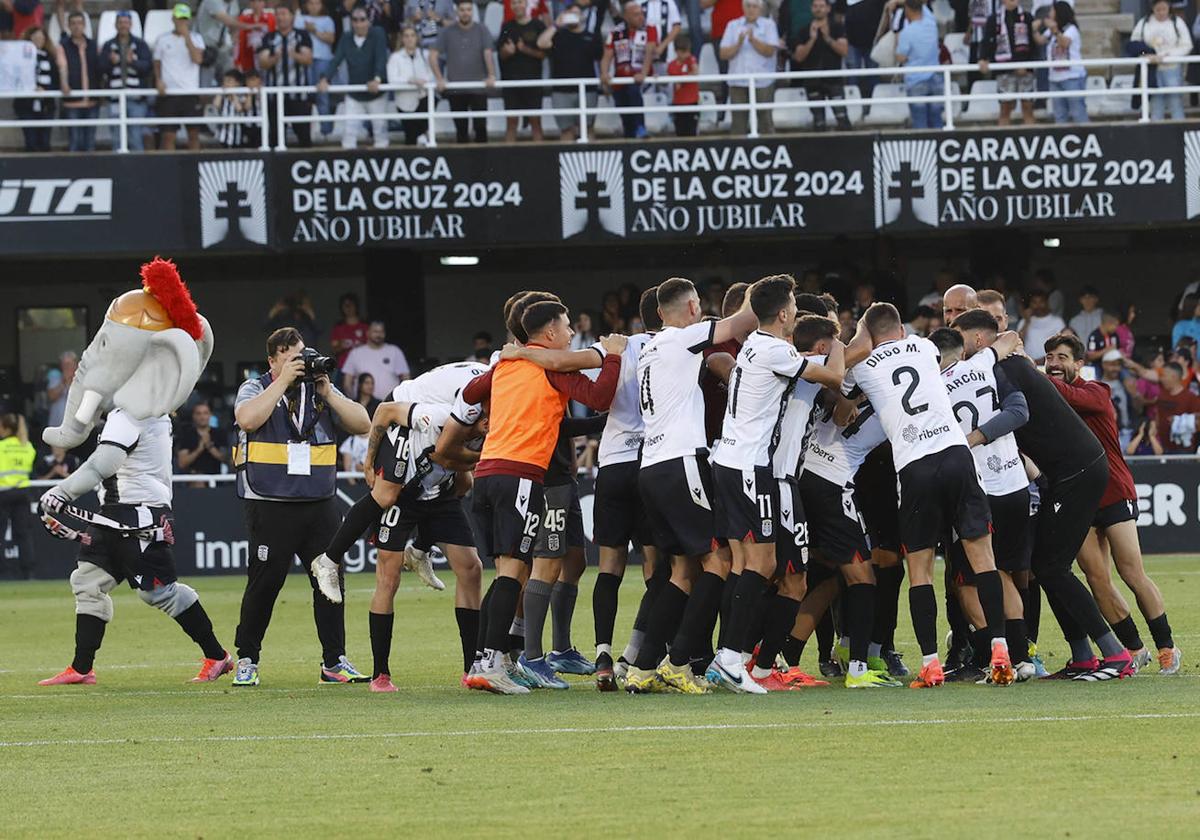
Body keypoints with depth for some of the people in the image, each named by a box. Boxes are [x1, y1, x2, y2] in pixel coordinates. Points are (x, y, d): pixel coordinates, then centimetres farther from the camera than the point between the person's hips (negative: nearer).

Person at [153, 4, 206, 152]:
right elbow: (157, 63, 15)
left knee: (194, 133, 0)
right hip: (168, 92, 0)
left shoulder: (195, 38, 6)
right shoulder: (163, 39, 8)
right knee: (168, 135, -3)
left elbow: (197, 59, -10)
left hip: (190, 91, 0)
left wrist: (186, 37, -12)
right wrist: (158, 80, -3)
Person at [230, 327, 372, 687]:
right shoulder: (255, 389, 3)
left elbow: (363, 424, 5)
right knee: (264, 582, -4)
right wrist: (284, 381, -14)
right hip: (270, 505, -4)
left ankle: (334, 662, 9)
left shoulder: (321, 389, 13)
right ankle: (246, 660, 7)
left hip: (319, 504, 4)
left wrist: (327, 393, -4)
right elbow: (248, 418, -20)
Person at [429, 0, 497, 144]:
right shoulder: (447, 32, 4)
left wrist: (491, 76, -23)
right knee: (461, 128, 6)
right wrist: (439, 78, -10)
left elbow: (488, 54, -8)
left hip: (478, 88, -1)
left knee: (480, 126, -4)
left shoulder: (481, 31, 2)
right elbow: (433, 55, 1)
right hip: (456, 89, 1)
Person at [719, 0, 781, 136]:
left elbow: (770, 51, -7)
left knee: (765, 120, 1)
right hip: (738, 82, 2)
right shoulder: (733, 26, 9)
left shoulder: (768, 25, 5)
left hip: (762, 82, -2)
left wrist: (753, 40, -17)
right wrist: (739, 43, -12)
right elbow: (723, 54, 3)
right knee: (739, 123, 1)